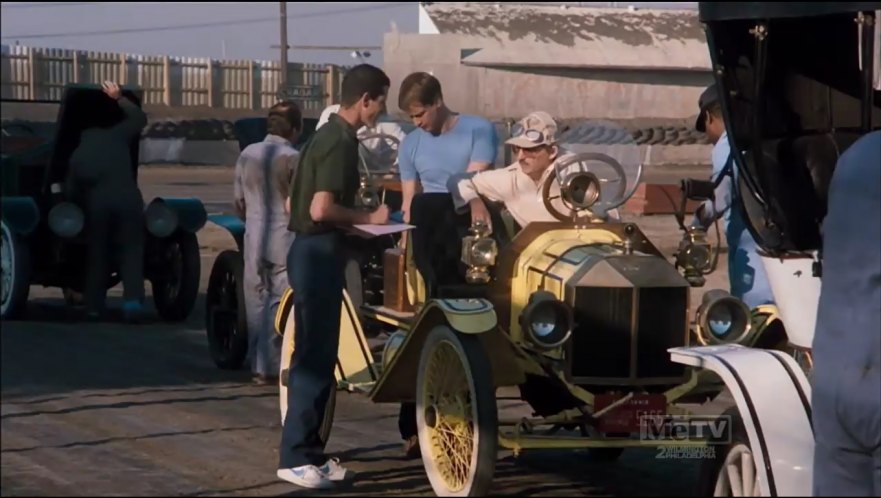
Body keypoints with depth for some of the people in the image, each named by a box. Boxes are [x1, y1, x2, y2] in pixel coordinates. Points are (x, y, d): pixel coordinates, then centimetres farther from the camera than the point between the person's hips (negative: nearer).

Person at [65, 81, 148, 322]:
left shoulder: (78, 154, 16)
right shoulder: (117, 135, 12)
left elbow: (71, 189, 12)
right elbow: (140, 118, 24)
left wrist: (84, 206, 27)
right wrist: (119, 98, 29)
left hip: (97, 203, 1)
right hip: (128, 198, -1)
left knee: (98, 254, 12)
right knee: (132, 251, 0)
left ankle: (94, 307, 12)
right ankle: (133, 299, -17)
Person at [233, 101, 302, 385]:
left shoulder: (247, 155, 5)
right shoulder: (293, 159, -12)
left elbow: (239, 203, 13)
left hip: (254, 240, 5)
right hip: (285, 241, -5)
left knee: (256, 302, 11)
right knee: (279, 305, -1)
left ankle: (257, 363, 16)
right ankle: (269, 367, -3)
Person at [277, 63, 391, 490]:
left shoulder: (329, 135, 15)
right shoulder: (340, 141, -16)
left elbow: (295, 204, 19)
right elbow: (321, 209, -24)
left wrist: (357, 220, 16)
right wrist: (368, 218, -11)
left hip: (313, 251, 10)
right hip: (319, 253, -10)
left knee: (315, 356, 12)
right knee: (315, 357, -7)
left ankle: (308, 451, 17)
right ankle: (295, 457, -4)